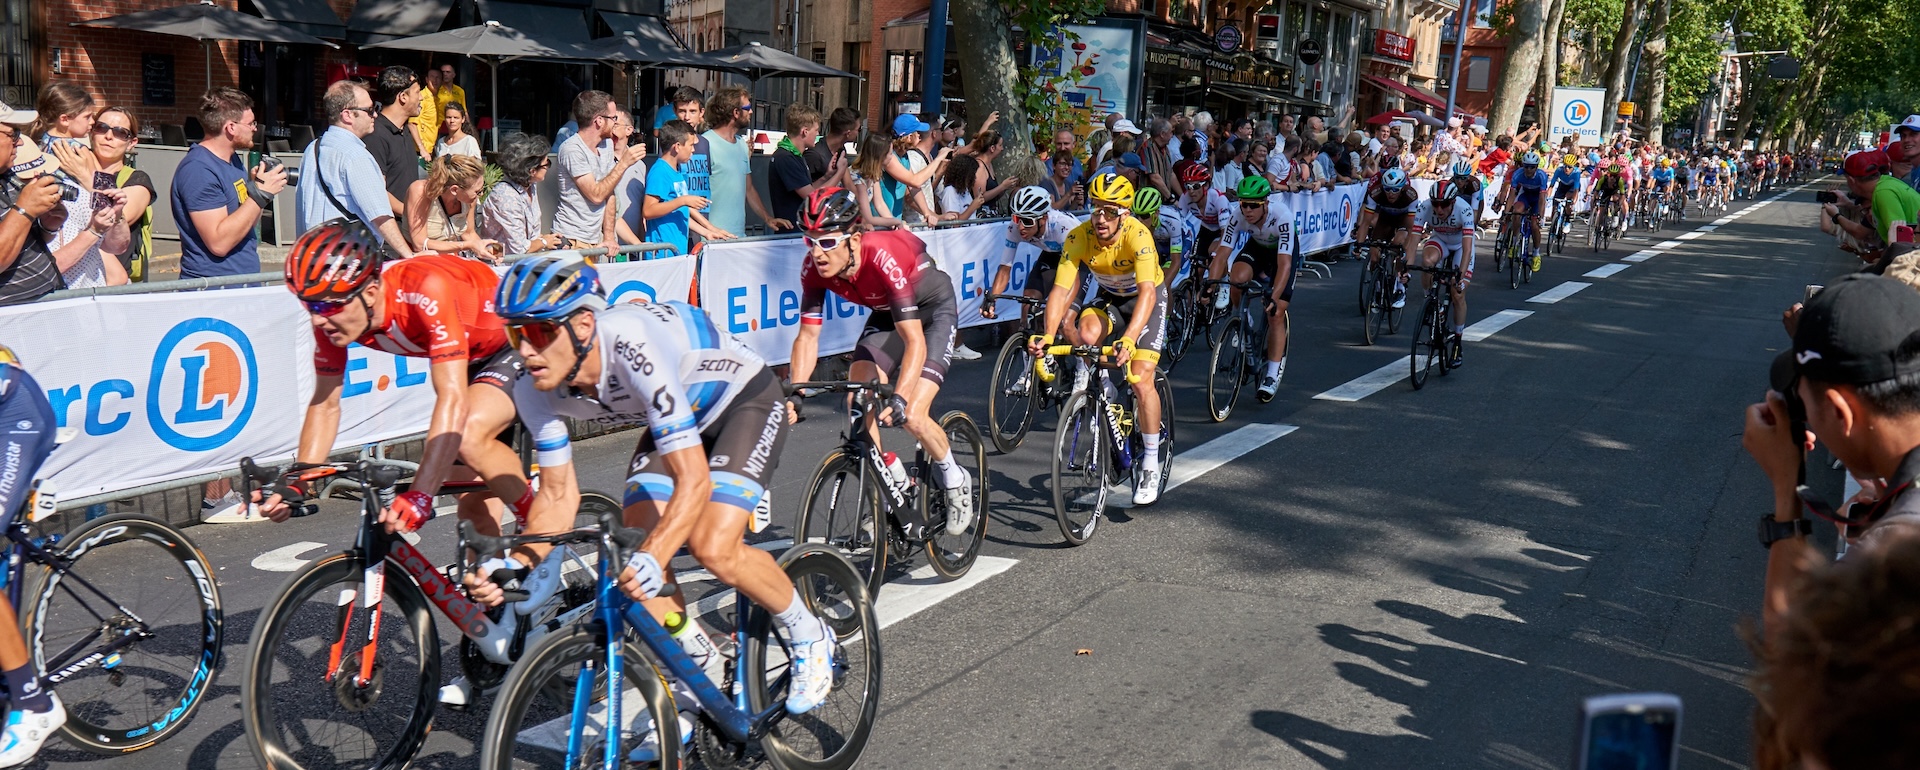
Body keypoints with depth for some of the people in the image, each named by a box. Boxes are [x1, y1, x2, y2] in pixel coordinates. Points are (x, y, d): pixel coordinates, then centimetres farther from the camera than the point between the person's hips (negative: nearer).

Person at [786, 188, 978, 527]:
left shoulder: (882, 256, -38)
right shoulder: (814, 267, -22)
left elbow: (915, 341, -42)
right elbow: (807, 337, -15)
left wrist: (899, 398, -54)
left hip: (932, 308, -6)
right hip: (886, 312, 6)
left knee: (911, 416, -19)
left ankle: (954, 480, 9)